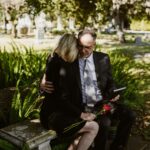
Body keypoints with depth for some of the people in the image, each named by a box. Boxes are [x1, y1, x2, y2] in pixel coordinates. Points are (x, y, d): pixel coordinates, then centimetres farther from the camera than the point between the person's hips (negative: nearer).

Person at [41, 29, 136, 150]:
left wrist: (113, 94, -6)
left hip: (103, 102, 4)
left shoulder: (103, 59, 6)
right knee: (104, 123, -29)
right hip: (83, 106, -4)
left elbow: (110, 83, 14)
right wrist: (44, 83, -17)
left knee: (130, 115, -13)